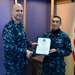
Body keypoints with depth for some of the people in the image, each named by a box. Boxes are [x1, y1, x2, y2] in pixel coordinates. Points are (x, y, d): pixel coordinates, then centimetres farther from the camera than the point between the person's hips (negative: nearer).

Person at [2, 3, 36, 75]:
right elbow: (9, 47, -31)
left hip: (22, 61, 9)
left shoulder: (20, 25, 7)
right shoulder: (9, 27, -24)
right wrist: (25, 52, -25)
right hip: (13, 64, -9)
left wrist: (30, 44, 7)